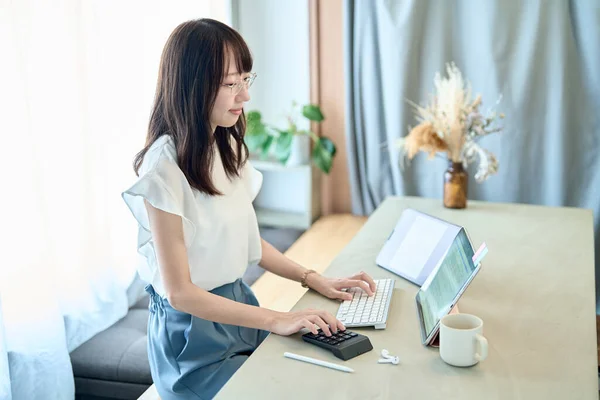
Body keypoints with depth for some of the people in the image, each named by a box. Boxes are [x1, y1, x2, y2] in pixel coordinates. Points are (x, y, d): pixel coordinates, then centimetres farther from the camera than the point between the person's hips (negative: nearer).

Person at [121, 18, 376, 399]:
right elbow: (179, 292, -20)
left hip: (239, 306, 7)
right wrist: (275, 320, -22)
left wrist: (314, 278, 1)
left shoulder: (229, 149, 3)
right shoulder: (165, 167, -21)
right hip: (194, 329, -6)